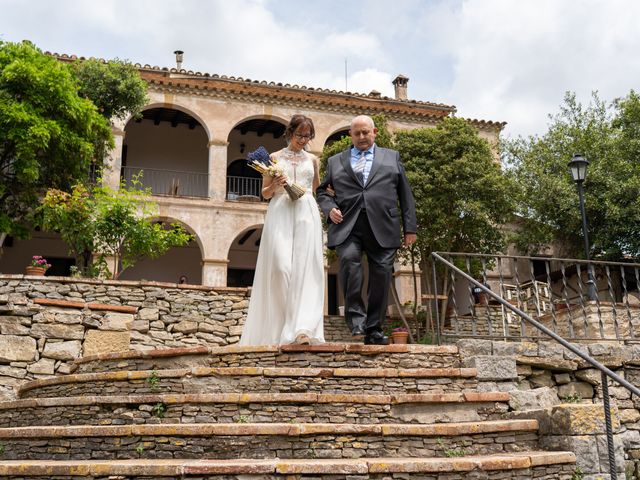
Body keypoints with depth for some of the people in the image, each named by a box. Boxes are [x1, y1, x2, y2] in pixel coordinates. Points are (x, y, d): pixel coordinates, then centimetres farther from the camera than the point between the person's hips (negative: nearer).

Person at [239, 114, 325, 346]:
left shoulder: (312, 159, 18)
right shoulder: (275, 157, 12)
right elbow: (265, 193, 12)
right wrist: (275, 185, -6)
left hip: (307, 215, 2)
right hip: (280, 213, -2)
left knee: (305, 268, -11)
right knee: (280, 266, -15)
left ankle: (302, 329, -18)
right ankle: (278, 327, -4)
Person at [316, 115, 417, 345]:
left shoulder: (392, 157, 20)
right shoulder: (335, 161, 21)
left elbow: (405, 194, 15)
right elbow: (322, 190, 23)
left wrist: (410, 228, 7)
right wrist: (329, 208, 1)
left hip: (382, 227, 1)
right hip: (347, 225, 0)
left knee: (381, 275, -4)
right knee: (349, 258, -27)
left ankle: (374, 330, 7)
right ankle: (355, 314, -16)